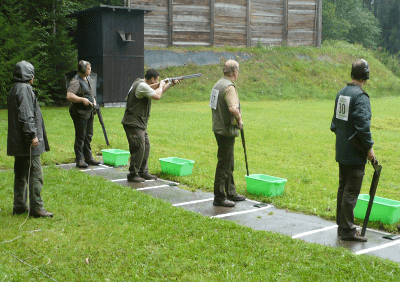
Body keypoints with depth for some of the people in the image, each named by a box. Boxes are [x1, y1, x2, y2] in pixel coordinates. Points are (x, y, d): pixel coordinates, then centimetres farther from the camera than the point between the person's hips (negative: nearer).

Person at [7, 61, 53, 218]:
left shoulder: (15, 90, 17)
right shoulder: (25, 89, -13)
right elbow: (26, 115, -20)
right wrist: (32, 135, -20)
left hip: (18, 141, 10)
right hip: (27, 143, -10)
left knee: (21, 174, 14)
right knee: (35, 173, -6)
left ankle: (20, 206, 21)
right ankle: (36, 208, -4)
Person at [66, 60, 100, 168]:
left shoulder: (88, 79, 14)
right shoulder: (76, 81, -16)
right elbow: (69, 96, -26)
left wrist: (93, 99, 14)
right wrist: (82, 100, -28)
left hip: (89, 112, 9)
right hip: (80, 113, -9)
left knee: (88, 136, 14)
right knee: (80, 137, -3)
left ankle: (89, 157, 23)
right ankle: (79, 160, 3)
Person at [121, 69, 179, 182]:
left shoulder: (143, 84, 14)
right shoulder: (141, 86, -19)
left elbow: (157, 91, 27)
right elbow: (157, 96, -26)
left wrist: (171, 84, 20)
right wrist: (161, 85, -7)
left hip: (140, 124, 11)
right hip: (133, 123, -11)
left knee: (146, 146, 13)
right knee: (139, 148, -9)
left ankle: (143, 172, 21)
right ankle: (133, 175, 0)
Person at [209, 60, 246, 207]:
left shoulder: (218, 84, 11)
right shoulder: (229, 87, -19)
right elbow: (233, 108, -34)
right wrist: (239, 119, -15)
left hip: (218, 127, 10)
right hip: (227, 130, -10)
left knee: (229, 163, 19)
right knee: (224, 163, -3)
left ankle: (231, 193, 30)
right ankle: (219, 197, 4)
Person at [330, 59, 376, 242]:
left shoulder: (341, 94, 10)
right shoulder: (360, 96, -17)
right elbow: (363, 125, -21)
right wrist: (369, 147, -13)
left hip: (342, 152, 9)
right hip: (355, 153, -9)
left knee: (343, 188, 16)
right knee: (351, 192, -3)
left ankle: (341, 225, 25)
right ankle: (347, 230, 3)